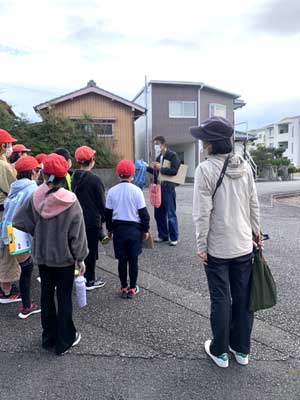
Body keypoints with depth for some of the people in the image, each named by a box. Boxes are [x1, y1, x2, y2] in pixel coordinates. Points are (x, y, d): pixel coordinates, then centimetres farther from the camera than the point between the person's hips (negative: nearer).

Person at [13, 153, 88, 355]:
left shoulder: (35, 198, -10)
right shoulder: (71, 202, -19)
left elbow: (19, 221, -4)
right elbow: (77, 234, -14)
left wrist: (38, 232, 5)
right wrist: (80, 258, -3)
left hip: (41, 255, 4)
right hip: (64, 257, -3)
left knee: (47, 294, 18)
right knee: (64, 298, 11)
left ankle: (49, 338, 34)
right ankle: (64, 341, 25)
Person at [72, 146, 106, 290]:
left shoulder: (75, 177, 3)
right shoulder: (94, 179, -16)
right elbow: (101, 202, -11)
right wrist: (105, 217, 2)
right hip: (92, 220, -6)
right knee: (91, 249, 5)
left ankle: (83, 276, 29)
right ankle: (90, 280, 16)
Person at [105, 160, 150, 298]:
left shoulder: (112, 191, -3)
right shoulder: (136, 190, -10)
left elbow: (108, 213, 3)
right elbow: (143, 212, -7)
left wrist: (110, 229, 16)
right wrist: (146, 229, 4)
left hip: (118, 228, 2)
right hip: (134, 228, -2)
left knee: (122, 260, 11)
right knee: (133, 260, 8)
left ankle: (124, 288, 20)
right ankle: (132, 288, 17)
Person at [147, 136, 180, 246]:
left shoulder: (172, 155, -7)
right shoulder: (158, 157, 16)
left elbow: (174, 171, -19)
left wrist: (161, 168, -20)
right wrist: (147, 168, 10)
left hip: (168, 188, -8)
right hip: (158, 188, 8)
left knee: (170, 214, -1)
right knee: (158, 213, 12)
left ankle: (174, 238, 9)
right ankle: (163, 235, 24)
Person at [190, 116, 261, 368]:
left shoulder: (206, 168, -16)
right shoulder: (245, 166, 0)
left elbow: (203, 212, -17)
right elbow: (254, 205, 5)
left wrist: (201, 245, -8)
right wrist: (255, 234, 16)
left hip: (218, 248, -4)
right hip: (244, 245, 5)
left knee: (221, 300, 10)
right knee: (243, 298, 15)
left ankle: (220, 351, 27)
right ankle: (242, 350, 33)